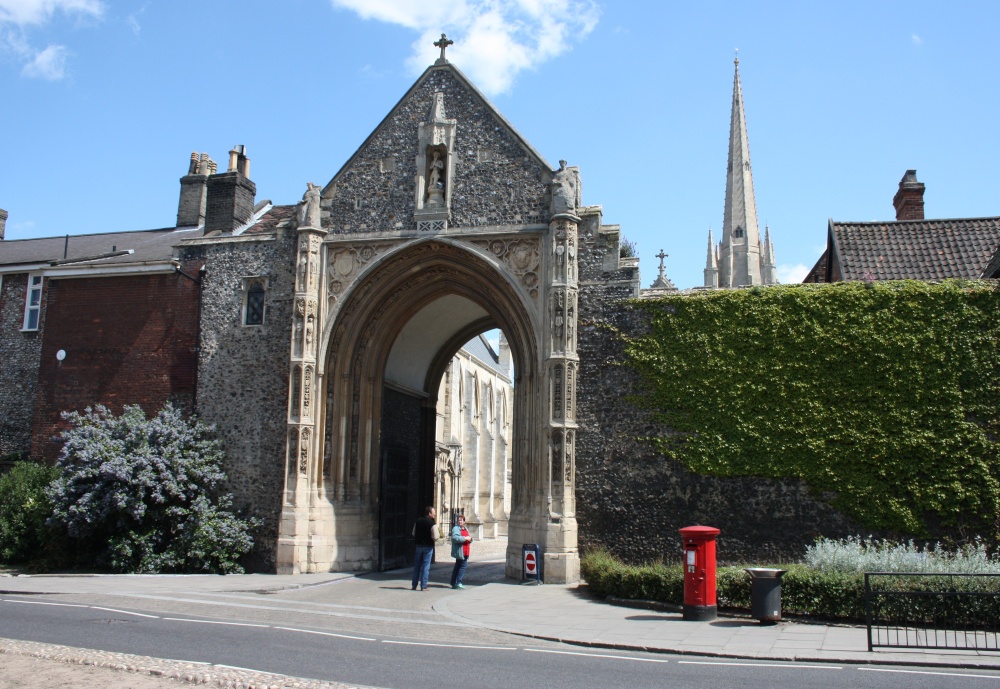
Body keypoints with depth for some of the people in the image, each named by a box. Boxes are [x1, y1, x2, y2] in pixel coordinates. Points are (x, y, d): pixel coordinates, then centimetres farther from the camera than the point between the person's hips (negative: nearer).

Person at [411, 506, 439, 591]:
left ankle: (414, 585, 16)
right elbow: (435, 537, -17)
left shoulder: (418, 521, 4)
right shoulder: (433, 523, -14)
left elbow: (413, 533, 13)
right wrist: (439, 535, 2)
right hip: (428, 546, -5)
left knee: (417, 566, 13)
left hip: (418, 545, 5)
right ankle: (423, 586, 1)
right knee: (426, 566, 1)